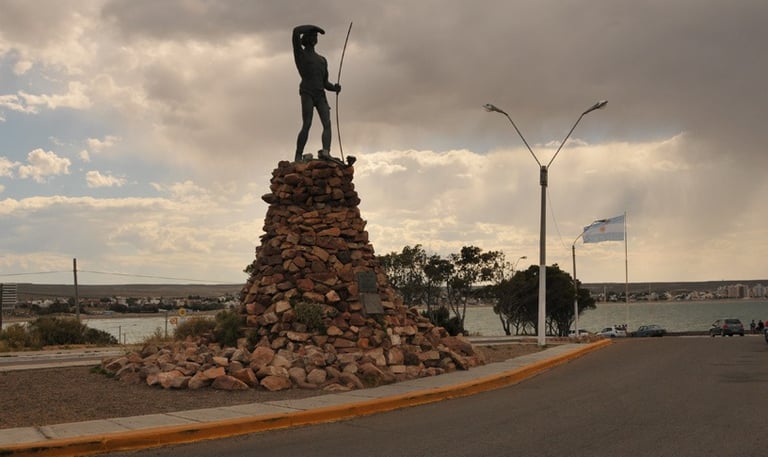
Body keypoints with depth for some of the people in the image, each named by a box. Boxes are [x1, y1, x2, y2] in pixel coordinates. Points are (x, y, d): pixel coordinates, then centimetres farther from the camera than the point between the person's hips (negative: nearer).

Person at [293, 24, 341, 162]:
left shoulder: (322, 60, 28)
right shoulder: (300, 54, 13)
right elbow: (296, 31, -1)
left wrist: (334, 87, 3)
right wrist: (315, 27, 11)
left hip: (321, 96, 5)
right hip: (307, 94, -5)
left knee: (327, 124, -17)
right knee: (306, 126, -14)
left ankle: (326, 152, -34)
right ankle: (298, 158, -10)